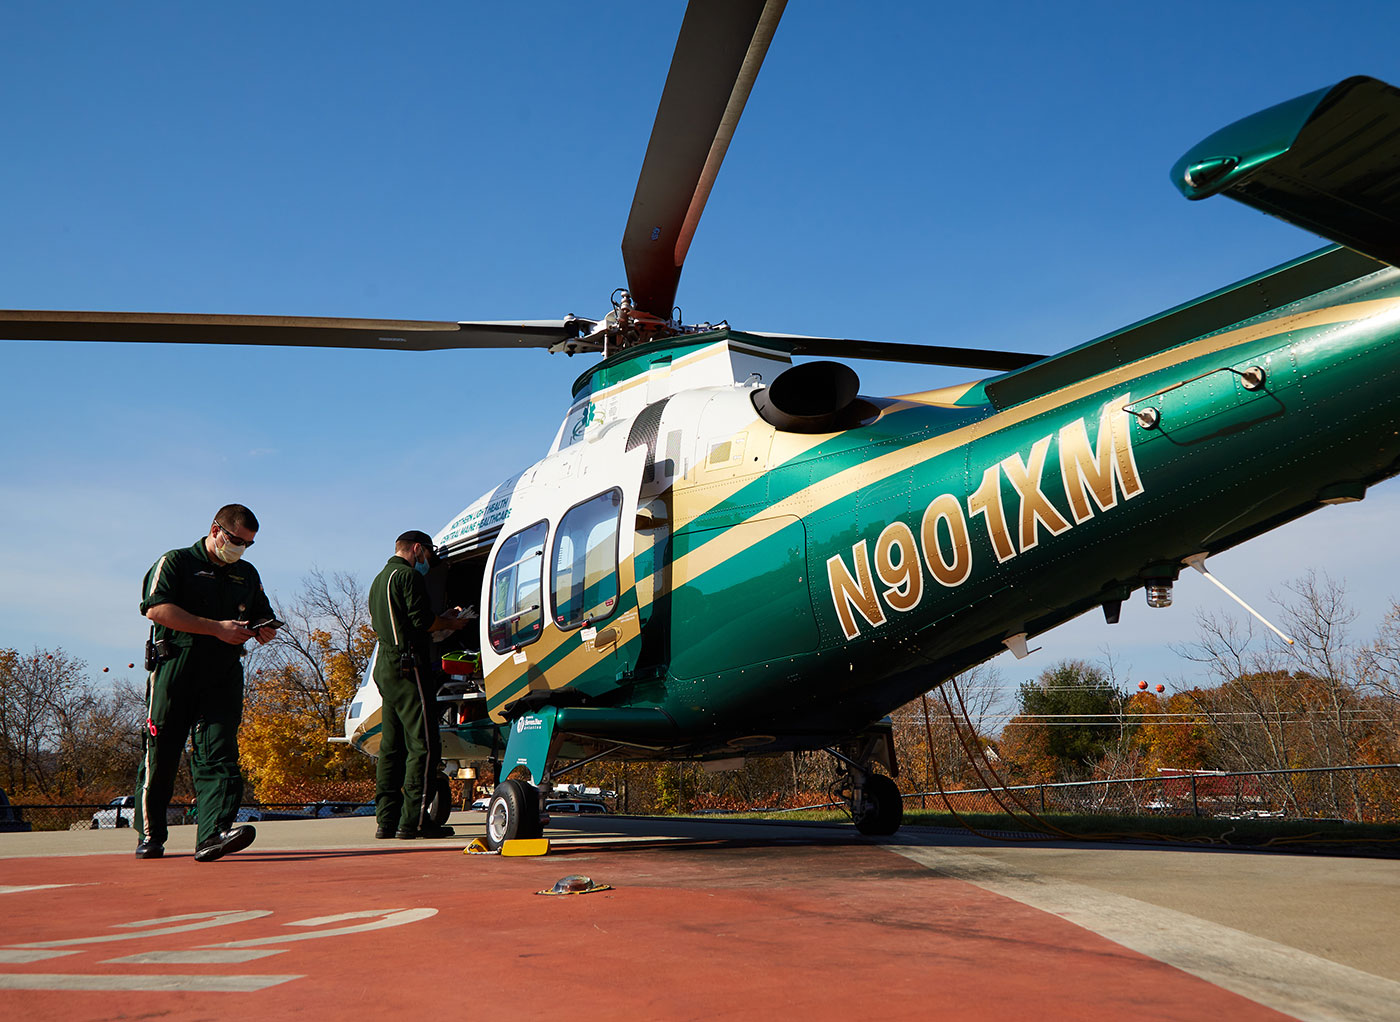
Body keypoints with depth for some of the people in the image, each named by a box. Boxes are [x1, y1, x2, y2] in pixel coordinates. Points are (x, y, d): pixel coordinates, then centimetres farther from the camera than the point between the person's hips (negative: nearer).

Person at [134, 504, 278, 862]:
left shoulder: (248, 575, 20)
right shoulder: (175, 562, 4)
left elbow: (263, 617, 29)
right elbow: (156, 608, -12)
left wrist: (265, 631, 2)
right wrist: (217, 628, -16)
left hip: (223, 676, 4)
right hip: (173, 671, -3)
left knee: (218, 754, -10)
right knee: (160, 755, 1)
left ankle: (213, 834, -20)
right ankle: (149, 835, 16)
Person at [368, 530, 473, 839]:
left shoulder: (379, 580, 22)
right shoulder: (409, 576, -8)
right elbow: (422, 622, -17)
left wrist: (442, 620, 20)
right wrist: (452, 623, 2)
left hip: (385, 669, 10)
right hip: (409, 669, -10)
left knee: (391, 746, 10)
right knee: (424, 745, -8)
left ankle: (386, 819, 10)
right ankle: (413, 819, -11)